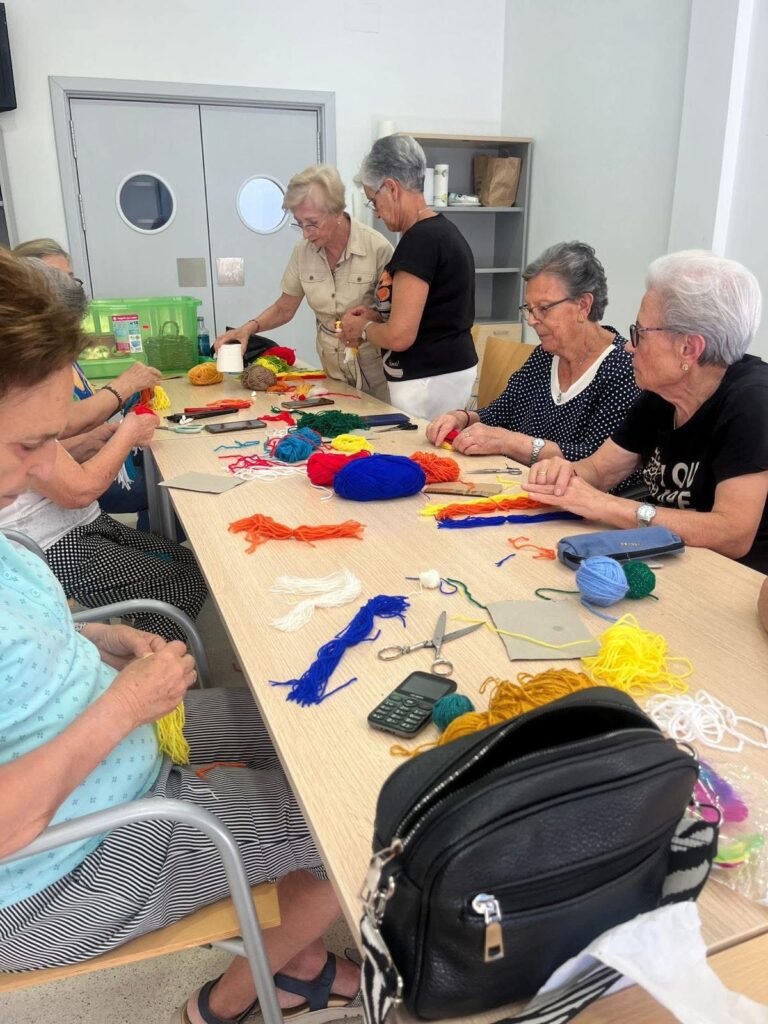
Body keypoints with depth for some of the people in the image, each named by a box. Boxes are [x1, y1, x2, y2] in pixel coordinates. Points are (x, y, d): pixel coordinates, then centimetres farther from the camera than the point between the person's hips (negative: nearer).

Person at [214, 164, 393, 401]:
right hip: (333, 373, 4)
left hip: (375, 373, -3)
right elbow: (284, 309, 9)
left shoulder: (376, 248, -14)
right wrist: (249, 328, -8)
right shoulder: (304, 250, -1)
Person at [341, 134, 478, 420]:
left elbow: (399, 336, -22)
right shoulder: (442, 230, 13)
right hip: (449, 370, 10)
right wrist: (377, 314, 12)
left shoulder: (420, 239, -18)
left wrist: (363, 328, -3)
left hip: (428, 382, -10)